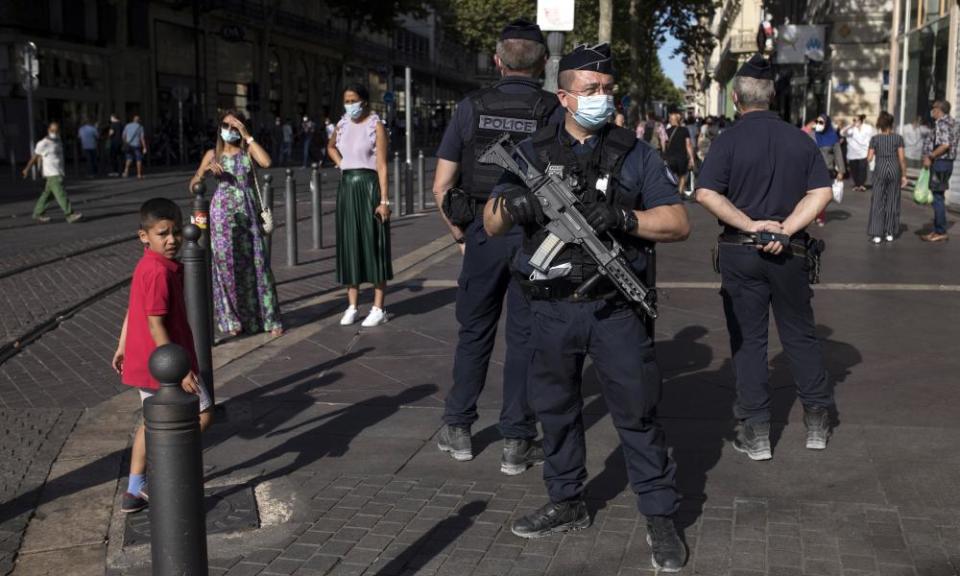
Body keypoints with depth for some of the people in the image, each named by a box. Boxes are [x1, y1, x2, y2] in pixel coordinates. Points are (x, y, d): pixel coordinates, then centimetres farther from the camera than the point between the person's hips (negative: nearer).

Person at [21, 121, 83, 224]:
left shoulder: (58, 142, 12)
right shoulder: (43, 144, -9)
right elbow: (35, 157, -2)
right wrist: (27, 169, 4)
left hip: (59, 173, 8)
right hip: (51, 174, -8)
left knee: (47, 194, 14)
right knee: (61, 194, -12)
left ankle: (38, 213, 24)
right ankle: (69, 214, -14)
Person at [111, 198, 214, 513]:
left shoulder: (146, 266, 8)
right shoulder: (160, 272, -23)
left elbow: (132, 310, 18)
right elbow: (155, 324, -26)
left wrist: (122, 348, 29)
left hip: (144, 362, 10)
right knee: (203, 414, 4)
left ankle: (134, 492, 26)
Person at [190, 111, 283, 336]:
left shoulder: (248, 151, 4)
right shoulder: (213, 154, 8)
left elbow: (266, 162, -18)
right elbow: (193, 185, 8)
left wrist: (248, 137, -12)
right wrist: (205, 170, -11)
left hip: (248, 214, -1)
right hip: (223, 213, 1)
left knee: (256, 264, -2)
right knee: (227, 265, 2)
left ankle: (269, 319, 5)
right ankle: (232, 319, 13)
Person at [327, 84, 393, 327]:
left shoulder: (376, 126, -7)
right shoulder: (342, 125, 10)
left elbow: (382, 166, -13)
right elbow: (331, 147, 32)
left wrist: (384, 200, -19)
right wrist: (341, 164, 13)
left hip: (369, 187, -6)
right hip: (347, 187, 6)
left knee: (373, 245, -1)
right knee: (349, 246, 7)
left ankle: (378, 308, 4)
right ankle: (352, 306, 13)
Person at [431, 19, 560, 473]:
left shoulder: (471, 107, 1)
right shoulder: (554, 111, -4)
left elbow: (441, 188, 0)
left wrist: (460, 236, 11)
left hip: (482, 234, 2)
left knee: (474, 333, 16)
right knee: (524, 338, 8)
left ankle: (458, 430, 25)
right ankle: (517, 443, 13)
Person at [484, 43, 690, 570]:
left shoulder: (635, 155, 2)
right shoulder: (532, 153, 6)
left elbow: (677, 224, -2)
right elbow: (491, 224, 4)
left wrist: (622, 218, -19)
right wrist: (512, 206, -19)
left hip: (615, 309, -2)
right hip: (552, 309, 3)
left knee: (637, 412, 1)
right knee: (555, 409, 13)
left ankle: (660, 517, 13)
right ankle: (566, 504, 31)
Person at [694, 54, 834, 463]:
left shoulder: (729, 140, -7)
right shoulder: (800, 139, 2)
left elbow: (706, 194, -18)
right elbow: (822, 193, -4)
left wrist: (750, 225, -14)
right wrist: (785, 229, -10)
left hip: (740, 253, -2)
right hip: (790, 253, 3)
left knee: (748, 340, 6)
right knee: (800, 336, 16)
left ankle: (756, 433, 10)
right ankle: (817, 423, 23)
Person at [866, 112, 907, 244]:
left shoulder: (875, 138, -3)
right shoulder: (898, 138, -2)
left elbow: (869, 158, -4)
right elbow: (902, 158, -3)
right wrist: (904, 175, 3)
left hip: (880, 171, -1)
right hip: (895, 170, 1)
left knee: (877, 202, 3)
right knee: (892, 202, 10)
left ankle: (877, 234, -2)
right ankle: (890, 233, 12)